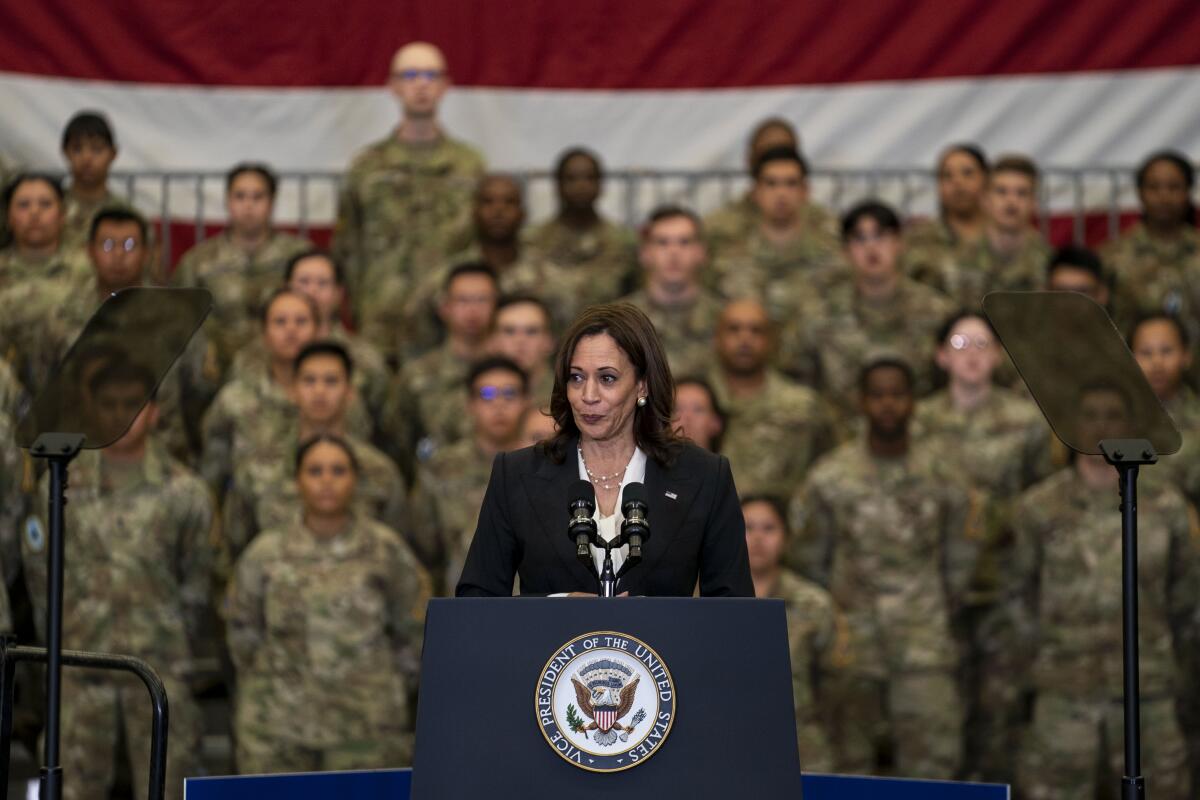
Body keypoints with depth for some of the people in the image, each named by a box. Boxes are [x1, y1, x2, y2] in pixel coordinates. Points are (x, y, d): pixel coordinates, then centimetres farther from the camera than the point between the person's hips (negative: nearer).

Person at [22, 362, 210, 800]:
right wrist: (59, 634, 7)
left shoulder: (184, 491, 1)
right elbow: (39, 567, 10)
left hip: (160, 664, -1)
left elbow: (196, 582, 7)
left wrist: (182, 643, 7)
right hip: (81, 661, 1)